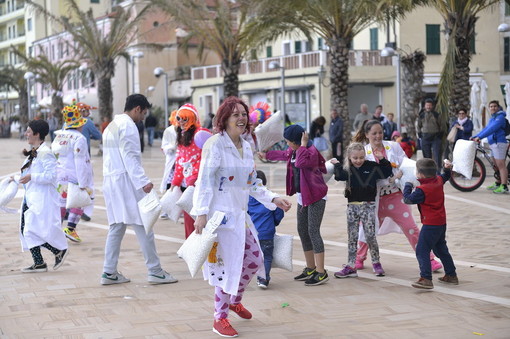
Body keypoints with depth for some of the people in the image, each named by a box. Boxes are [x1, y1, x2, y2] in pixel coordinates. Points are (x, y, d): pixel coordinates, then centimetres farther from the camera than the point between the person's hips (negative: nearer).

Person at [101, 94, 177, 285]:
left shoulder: (112, 126, 20)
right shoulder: (127, 125, -11)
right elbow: (130, 157, -19)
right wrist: (142, 181, -24)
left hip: (110, 181, 10)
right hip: (125, 180, -10)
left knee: (116, 227, 12)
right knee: (143, 226, -5)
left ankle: (109, 272, 10)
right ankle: (155, 271, -3)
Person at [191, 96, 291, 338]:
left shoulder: (246, 147, 11)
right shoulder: (215, 144, -12)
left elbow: (253, 183, 19)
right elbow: (204, 180, -17)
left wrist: (274, 199, 11)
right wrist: (201, 213, -23)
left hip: (240, 214, 8)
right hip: (220, 214, -8)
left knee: (254, 261, 12)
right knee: (227, 265, -4)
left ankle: (235, 300, 37)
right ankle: (220, 319, 10)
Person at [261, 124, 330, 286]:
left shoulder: (311, 151, -18)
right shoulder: (293, 151, 9)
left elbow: (301, 162, -38)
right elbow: (284, 155, 33)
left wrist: (303, 145, -27)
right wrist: (267, 155, 48)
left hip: (316, 197, -10)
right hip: (302, 196, 10)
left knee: (313, 231, -14)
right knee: (302, 231, 11)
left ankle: (321, 272, -14)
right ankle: (310, 269, 22)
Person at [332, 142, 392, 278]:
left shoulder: (371, 166, -4)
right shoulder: (347, 169, 5)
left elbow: (386, 172, -5)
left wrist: (382, 159, -15)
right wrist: (336, 164, 2)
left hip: (368, 205, -3)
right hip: (352, 205, 3)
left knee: (370, 235, -3)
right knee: (352, 237, 6)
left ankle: (376, 263, 14)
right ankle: (351, 266, 10)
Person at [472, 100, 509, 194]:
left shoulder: (500, 117, -9)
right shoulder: (492, 118, 23)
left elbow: (492, 129, -21)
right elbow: (486, 129, 24)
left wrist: (479, 137, -25)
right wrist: (474, 137, 13)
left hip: (499, 143, -10)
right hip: (493, 144, 10)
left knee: (501, 165, -12)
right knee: (497, 166, 14)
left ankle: (504, 187, -15)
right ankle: (497, 184, 22)